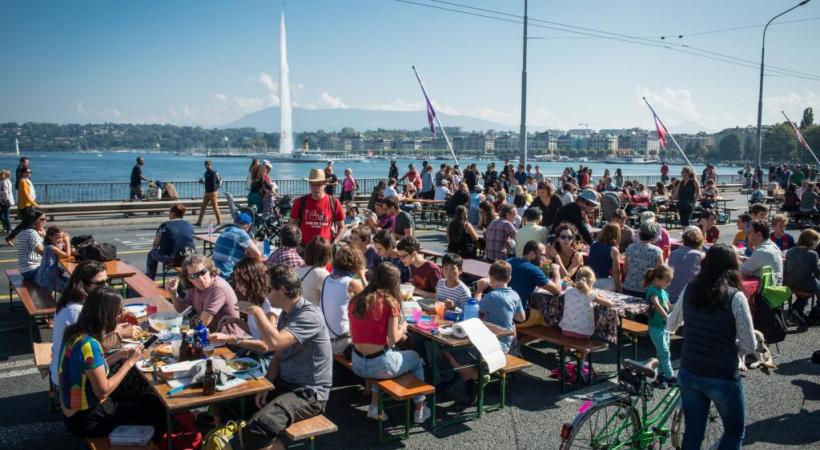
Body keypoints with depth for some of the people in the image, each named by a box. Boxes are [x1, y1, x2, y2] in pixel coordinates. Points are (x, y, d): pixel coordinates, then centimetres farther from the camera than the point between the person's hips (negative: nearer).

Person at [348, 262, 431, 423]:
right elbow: (393, 340, -13)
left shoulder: (355, 301, 3)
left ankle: (374, 407, 31)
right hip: (380, 365, -5)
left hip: (357, 365, 5)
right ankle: (420, 410, 33)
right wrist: (402, 328, 8)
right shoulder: (390, 302, -12)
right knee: (415, 358, 26)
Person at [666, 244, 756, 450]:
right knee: (734, 433, 19)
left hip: (689, 374, 4)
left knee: (692, 433, 18)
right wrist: (729, 345, 8)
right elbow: (749, 346, -12)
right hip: (723, 379, -4)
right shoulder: (735, 297, -15)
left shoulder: (689, 290, -2)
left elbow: (670, 326, 12)